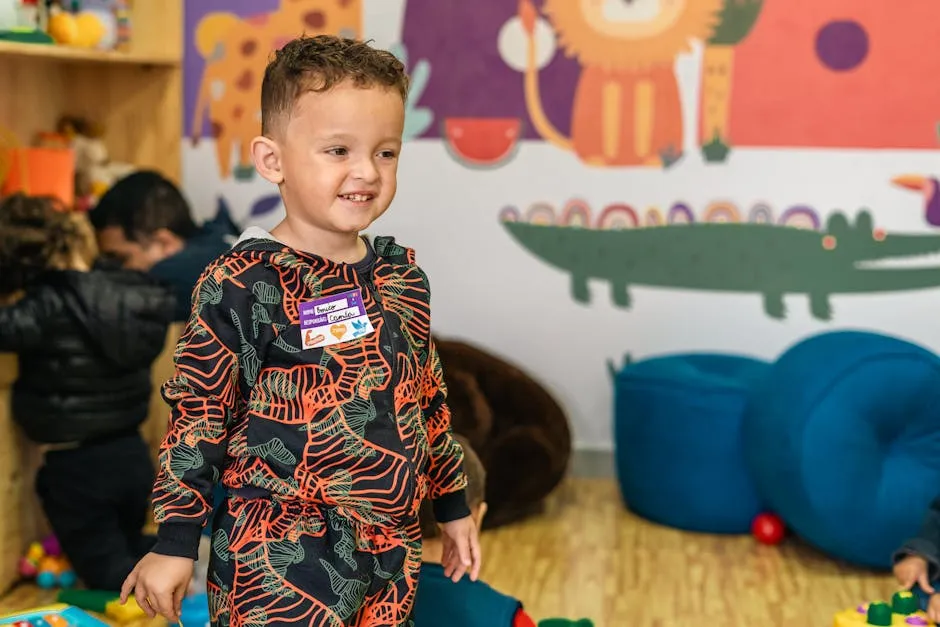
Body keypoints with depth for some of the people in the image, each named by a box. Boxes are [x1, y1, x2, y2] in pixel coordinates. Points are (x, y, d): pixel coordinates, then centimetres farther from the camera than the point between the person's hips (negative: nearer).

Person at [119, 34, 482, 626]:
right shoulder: (241, 285, -13)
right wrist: (175, 543, -6)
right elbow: (198, 415, -8)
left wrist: (454, 507, 19)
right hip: (280, 556, -5)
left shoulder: (403, 274, 5)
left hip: (393, 549, 6)